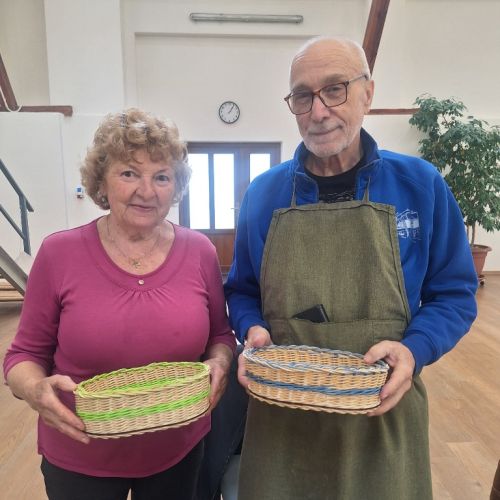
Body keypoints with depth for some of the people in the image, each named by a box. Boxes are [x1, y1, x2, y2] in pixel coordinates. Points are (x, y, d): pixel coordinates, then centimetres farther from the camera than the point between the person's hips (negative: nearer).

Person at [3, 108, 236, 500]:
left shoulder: (200, 251, -9)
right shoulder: (59, 253, -13)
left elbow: (221, 334, 2)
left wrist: (219, 363, -18)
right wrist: (36, 390, -23)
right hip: (79, 460, -1)